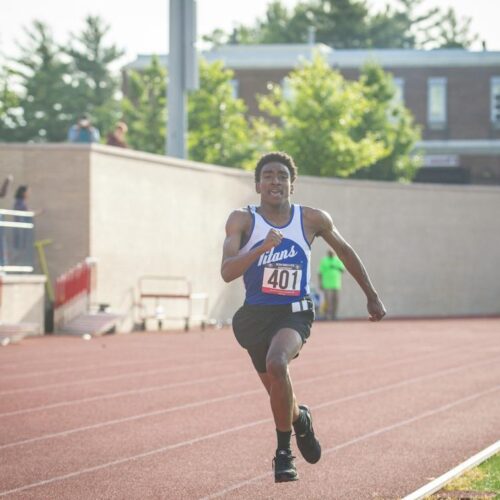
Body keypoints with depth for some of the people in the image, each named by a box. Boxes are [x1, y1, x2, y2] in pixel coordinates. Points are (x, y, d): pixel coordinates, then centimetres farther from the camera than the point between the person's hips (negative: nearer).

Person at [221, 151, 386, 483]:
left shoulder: (312, 220, -3)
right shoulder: (242, 220, -7)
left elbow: (345, 251, 15)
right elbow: (227, 272, -18)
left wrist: (372, 296, 21)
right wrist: (262, 248, -34)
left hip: (294, 313, -2)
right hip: (255, 315, 2)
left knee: (276, 364, -32)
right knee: (278, 391, 14)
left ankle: (284, 451, -16)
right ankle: (300, 419, 52)